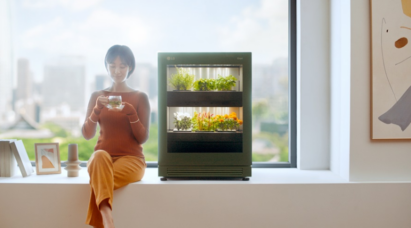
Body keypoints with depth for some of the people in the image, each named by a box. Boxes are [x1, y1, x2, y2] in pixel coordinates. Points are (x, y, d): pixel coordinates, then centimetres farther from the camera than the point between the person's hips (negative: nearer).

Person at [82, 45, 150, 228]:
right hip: (103, 156, 2)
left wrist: (130, 113, -17)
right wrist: (97, 109, -13)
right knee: (100, 156, -37)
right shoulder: (97, 96, 11)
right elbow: (87, 135, 3)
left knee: (98, 178, -34)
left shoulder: (140, 97, 5)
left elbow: (143, 138, -2)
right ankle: (105, 212, -46)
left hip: (131, 159, -1)